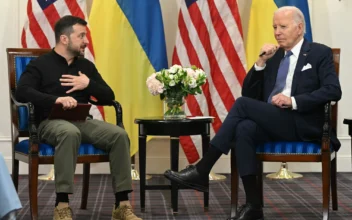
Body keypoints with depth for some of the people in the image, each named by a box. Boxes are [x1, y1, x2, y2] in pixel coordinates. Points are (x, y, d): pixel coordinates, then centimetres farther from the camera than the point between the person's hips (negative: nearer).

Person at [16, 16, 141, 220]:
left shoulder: (86, 65, 19)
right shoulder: (40, 64, 4)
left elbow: (109, 97, 16)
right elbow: (22, 92, -13)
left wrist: (89, 84, -4)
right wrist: (56, 99, -27)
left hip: (83, 121, 5)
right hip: (51, 122, -5)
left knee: (119, 134, -23)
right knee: (71, 132, -41)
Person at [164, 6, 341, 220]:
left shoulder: (320, 53, 5)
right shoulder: (273, 56, 20)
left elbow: (333, 91, -9)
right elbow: (249, 93, 14)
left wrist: (294, 101, -19)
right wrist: (261, 62, 1)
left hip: (302, 124, -5)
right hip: (272, 123, 5)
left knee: (242, 105, -24)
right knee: (244, 129, -30)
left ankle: (201, 171, -22)